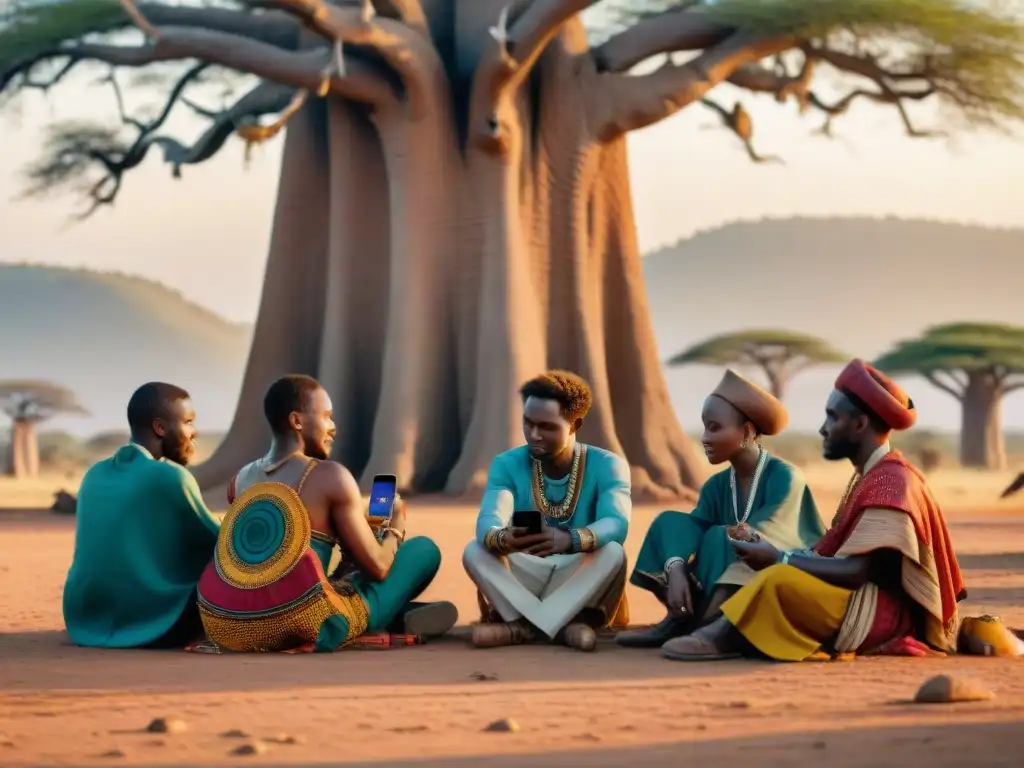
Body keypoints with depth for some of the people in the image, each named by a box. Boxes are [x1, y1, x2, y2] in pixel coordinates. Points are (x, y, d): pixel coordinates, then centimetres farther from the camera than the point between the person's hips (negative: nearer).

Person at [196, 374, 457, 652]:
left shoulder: (241, 480, 12)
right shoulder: (330, 476, -5)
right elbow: (377, 566, -2)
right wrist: (396, 526, 21)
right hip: (308, 628, -7)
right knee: (424, 548, 11)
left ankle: (399, 616, 33)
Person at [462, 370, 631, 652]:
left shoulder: (606, 466, -9)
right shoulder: (507, 464, -4)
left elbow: (616, 524, -27)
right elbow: (487, 521, -22)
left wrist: (569, 539, -49)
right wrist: (502, 539, -48)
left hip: (579, 587, -1)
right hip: (524, 581, 1)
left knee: (612, 553, -32)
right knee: (475, 551, -26)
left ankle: (521, 626, -35)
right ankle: (561, 625, -37)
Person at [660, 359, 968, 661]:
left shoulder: (891, 481, -17)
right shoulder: (876, 475, 15)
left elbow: (856, 571, -23)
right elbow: (839, 555, 11)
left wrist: (779, 558, -16)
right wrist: (778, 556, -3)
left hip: (886, 614, -11)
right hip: (869, 604, 11)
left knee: (781, 580, -26)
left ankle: (721, 637, -12)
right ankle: (725, 633, -9)